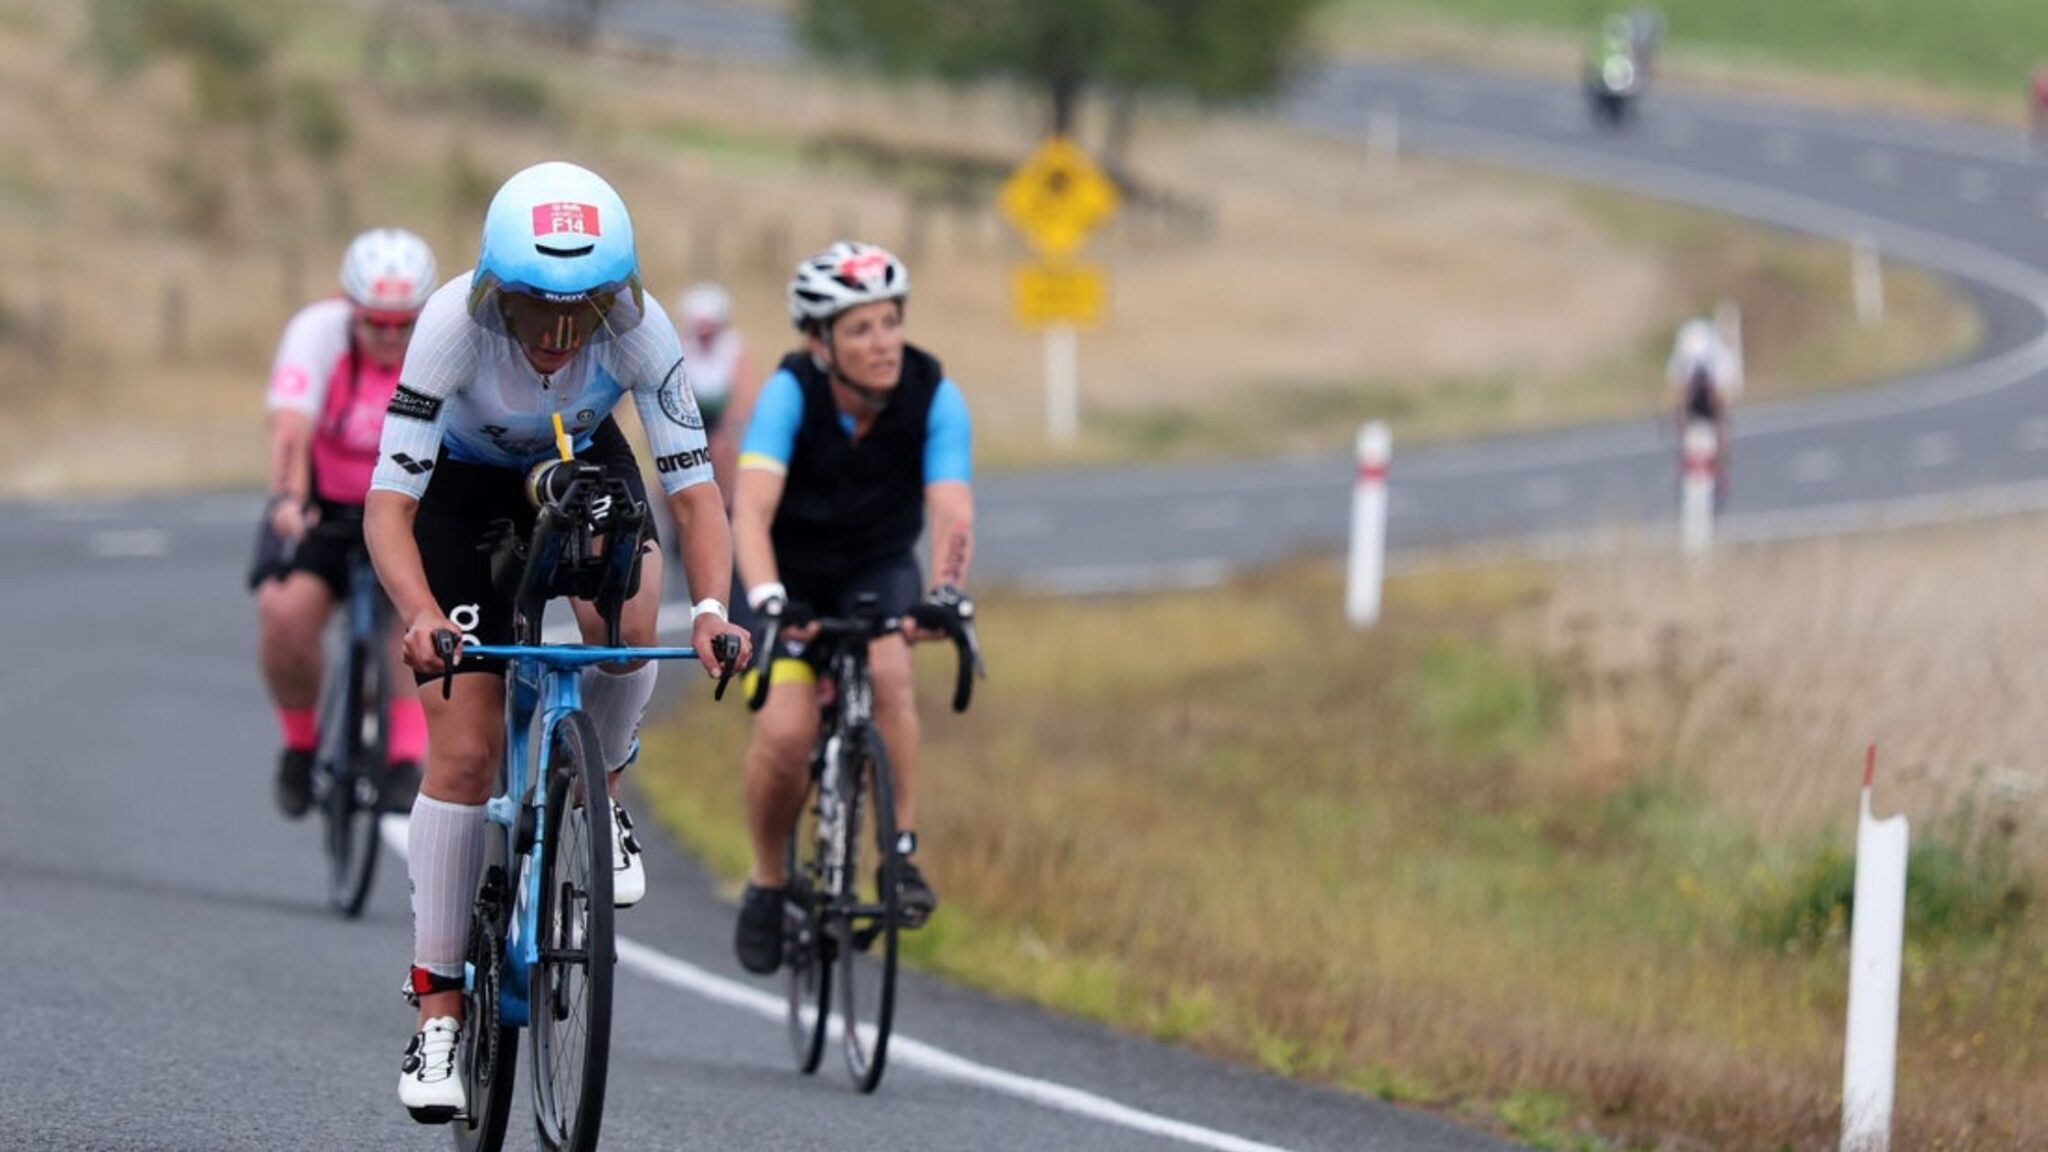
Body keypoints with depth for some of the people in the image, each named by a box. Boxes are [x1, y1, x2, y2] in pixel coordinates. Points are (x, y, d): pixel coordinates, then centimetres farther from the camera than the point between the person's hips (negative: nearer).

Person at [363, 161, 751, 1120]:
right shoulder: (456, 323, -36)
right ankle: (437, 1004, 0)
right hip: (467, 486, -1)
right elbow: (388, 501, -37)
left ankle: (597, 797, 1)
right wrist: (420, 614, -55)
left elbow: (691, 485, -27)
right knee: (465, 748, -9)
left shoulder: (638, 325, -32)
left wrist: (712, 606, -45)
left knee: (626, 624, -31)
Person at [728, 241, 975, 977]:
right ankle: (768, 882, 6)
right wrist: (767, 601, -55)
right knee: (786, 732, -19)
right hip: (792, 569, -1)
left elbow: (952, 512, -33)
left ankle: (903, 854, -19)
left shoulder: (932, 396, -23)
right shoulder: (791, 393, -27)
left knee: (886, 672, -30)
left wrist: (945, 596, -53)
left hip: (878, 565, 1)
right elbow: (752, 509, -38)